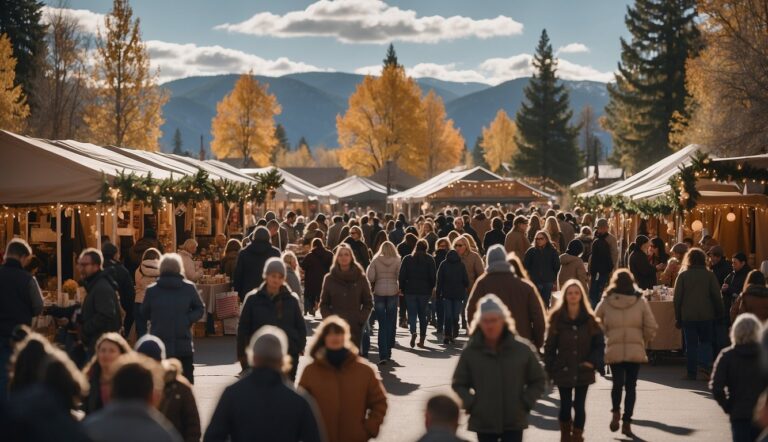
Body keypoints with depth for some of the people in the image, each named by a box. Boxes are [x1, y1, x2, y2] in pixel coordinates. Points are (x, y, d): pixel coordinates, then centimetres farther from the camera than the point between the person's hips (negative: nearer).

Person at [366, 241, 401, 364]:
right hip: (393, 292, 0)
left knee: (382, 325, 1)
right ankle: (388, 351, 15)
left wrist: (372, 287, 12)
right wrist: (400, 288, 9)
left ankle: (383, 355, -8)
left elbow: (370, 277, -5)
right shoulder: (397, 261, 0)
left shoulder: (375, 260, 2)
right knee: (391, 323, 12)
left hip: (379, 292, 0)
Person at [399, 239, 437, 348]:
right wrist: (431, 288, 10)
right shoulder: (430, 259, 0)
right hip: (424, 291, 1)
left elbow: (401, 275, -1)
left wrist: (402, 288, 7)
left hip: (410, 290, -1)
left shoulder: (407, 259, 0)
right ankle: (422, 339, 10)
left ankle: (413, 332, -24)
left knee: (412, 313, 3)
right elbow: (432, 276, -2)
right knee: (422, 315, 11)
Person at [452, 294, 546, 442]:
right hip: (483, 422, 1)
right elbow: (458, 384, 6)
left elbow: (538, 380, 5)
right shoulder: (470, 352, -5)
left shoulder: (522, 348, -6)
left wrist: (525, 404, -4)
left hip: (514, 422, -1)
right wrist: (471, 404, -7)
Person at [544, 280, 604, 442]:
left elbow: (600, 343, 6)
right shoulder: (557, 318, -2)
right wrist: (550, 369, -6)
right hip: (563, 370, 0)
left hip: (583, 371, 0)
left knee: (579, 406, 1)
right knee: (565, 406, 6)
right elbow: (549, 346, -1)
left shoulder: (589, 319, 1)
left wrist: (593, 361, -8)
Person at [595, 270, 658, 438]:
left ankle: (616, 413, 0)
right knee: (631, 386, 7)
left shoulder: (605, 302, 0)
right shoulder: (640, 301, 0)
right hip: (635, 350, 0)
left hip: (614, 350, 0)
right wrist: (644, 341, 16)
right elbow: (651, 327, -1)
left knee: (617, 383, 17)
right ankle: (626, 422, 5)